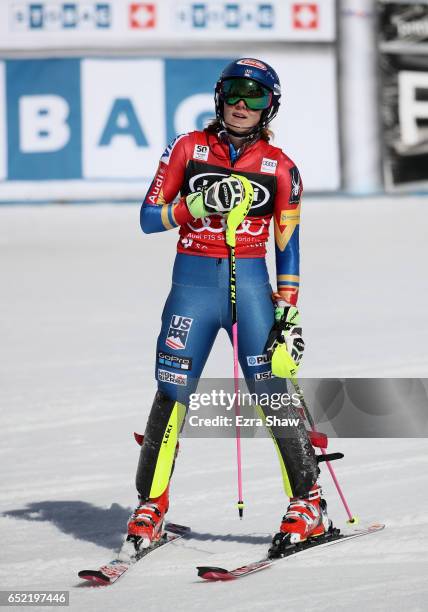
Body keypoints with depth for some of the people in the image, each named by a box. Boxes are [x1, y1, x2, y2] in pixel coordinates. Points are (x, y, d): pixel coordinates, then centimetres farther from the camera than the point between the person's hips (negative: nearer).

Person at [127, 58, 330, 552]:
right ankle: (151, 503, 13)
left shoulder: (279, 167, 5)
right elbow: (149, 218, 2)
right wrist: (199, 204, -14)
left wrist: (289, 313, 2)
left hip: (250, 284, 0)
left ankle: (308, 504, 3)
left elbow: (288, 245, 8)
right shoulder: (189, 148, 5)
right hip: (192, 283, 1)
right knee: (171, 395, -1)